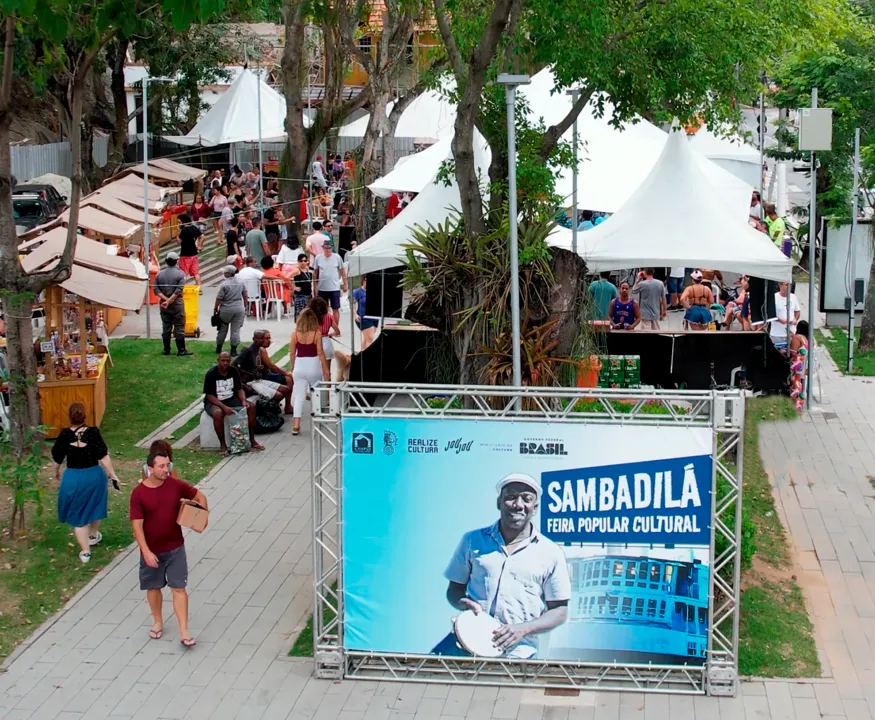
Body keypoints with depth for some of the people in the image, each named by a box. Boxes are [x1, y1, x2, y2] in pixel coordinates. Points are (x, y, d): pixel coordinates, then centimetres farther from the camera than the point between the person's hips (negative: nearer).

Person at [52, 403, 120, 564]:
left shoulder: (65, 435, -11)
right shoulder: (93, 433, -14)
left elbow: (57, 457, 0)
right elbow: (104, 456, -13)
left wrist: (56, 472, 20)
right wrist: (112, 475, -4)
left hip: (73, 478, -1)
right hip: (94, 475, 1)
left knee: (78, 514, 10)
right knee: (94, 507, 27)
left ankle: (85, 552, 10)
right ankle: (93, 536, 49)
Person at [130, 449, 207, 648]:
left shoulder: (175, 485, -7)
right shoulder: (139, 493, -16)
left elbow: (199, 496, 7)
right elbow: (137, 525, -15)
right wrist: (146, 552, -20)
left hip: (175, 548, 1)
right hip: (152, 550, -1)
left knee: (179, 588, 0)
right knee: (153, 587, 16)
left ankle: (184, 632, 2)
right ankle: (157, 622, 38)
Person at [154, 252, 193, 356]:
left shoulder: (159, 274, 2)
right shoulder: (180, 274, -8)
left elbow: (156, 290, -5)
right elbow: (178, 290, -17)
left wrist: (165, 299, -11)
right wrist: (169, 300, -16)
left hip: (164, 304, 3)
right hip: (177, 304, -3)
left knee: (166, 328, 10)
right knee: (179, 327, 1)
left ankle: (166, 350, 14)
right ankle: (181, 350, 2)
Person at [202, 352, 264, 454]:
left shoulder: (234, 371, -2)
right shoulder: (211, 374, -17)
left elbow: (239, 389, 3)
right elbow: (209, 396, -18)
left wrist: (243, 401, -19)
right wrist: (224, 407, -31)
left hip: (231, 399, 5)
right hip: (214, 402, -5)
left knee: (251, 407, -16)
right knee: (218, 413, -39)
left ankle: (252, 441, -10)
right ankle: (222, 445, -25)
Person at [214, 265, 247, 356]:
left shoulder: (224, 284, -15)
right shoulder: (240, 282, 1)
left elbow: (219, 298, -12)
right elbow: (245, 296, 8)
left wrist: (215, 308, 2)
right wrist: (245, 306, 19)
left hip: (226, 310, -3)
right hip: (239, 309, 3)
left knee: (223, 329, 12)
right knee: (236, 330, 3)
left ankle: (219, 348, 25)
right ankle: (233, 350, 2)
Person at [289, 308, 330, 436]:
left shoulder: (295, 334, -2)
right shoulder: (317, 333, -8)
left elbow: (292, 353, 2)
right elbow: (320, 353, -8)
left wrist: (292, 368, 16)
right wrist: (326, 370, 0)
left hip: (299, 366, 1)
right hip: (313, 365, -1)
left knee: (298, 396, 0)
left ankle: (296, 425, -11)